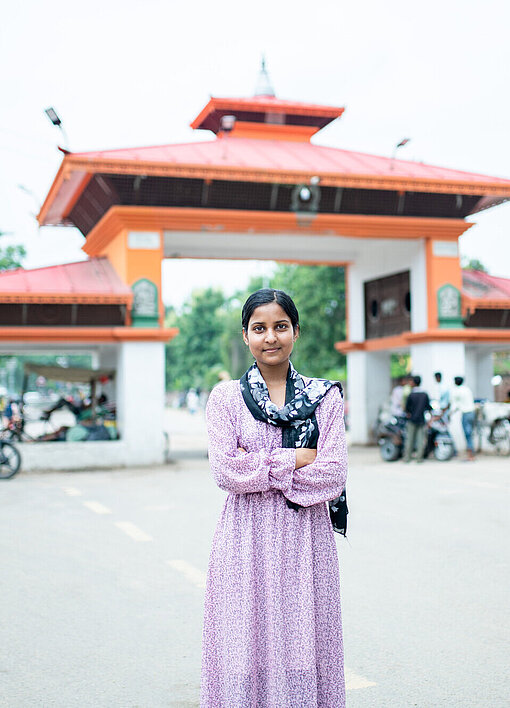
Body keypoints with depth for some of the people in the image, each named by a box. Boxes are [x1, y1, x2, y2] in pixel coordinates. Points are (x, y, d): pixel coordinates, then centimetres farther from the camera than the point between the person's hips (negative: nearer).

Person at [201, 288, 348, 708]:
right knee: (246, 647, 4)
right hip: (247, 538, 0)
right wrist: (297, 458, -8)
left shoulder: (324, 396, 5)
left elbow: (333, 475, -5)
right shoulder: (226, 397, 3)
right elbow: (225, 471, -9)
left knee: (305, 649, 4)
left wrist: (261, 469, -9)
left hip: (306, 536, 1)